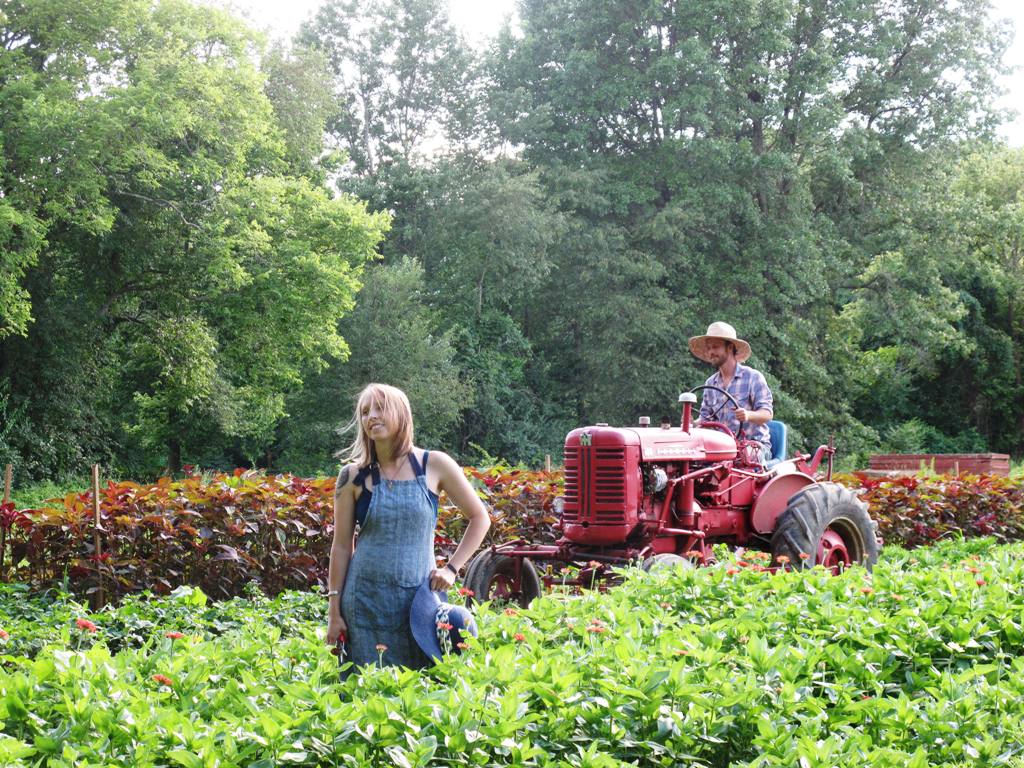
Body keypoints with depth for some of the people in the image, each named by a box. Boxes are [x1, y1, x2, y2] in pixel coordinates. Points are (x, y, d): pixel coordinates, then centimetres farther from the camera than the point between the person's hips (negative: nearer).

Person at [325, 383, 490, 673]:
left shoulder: (434, 465, -1)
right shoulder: (353, 476, 0)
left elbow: (479, 518, 8)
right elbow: (342, 545, 4)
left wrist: (452, 568, 0)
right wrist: (334, 611, 3)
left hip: (418, 598, 0)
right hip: (365, 601, 0)